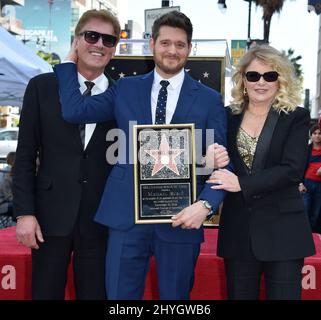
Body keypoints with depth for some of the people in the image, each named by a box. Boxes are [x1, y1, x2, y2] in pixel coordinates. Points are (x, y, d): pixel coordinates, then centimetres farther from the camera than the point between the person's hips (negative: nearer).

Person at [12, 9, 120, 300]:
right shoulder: (42, 87, 2)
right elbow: (25, 155, 1)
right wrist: (24, 213, -5)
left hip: (100, 219, 1)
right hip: (51, 215, 0)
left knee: (96, 293, 9)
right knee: (46, 292, 9)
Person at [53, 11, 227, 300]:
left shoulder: (210, 100, 3)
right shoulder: (126, 89, 8)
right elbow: (74, 110, -2)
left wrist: (205, 204, -16)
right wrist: (71, 58, 6)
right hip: (126, 215, 1)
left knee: (176, 296, 13)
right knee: (119, 295, 8)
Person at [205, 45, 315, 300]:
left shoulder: (297, 118, -2)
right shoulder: (228, 117, 7)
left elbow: (292, 170, -14)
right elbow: (218, 167, 12)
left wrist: (241, 184, -19)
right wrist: (212, 161, -10)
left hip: (282, 230, -2)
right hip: (238, 230, 3)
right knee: (239, 294, 12)